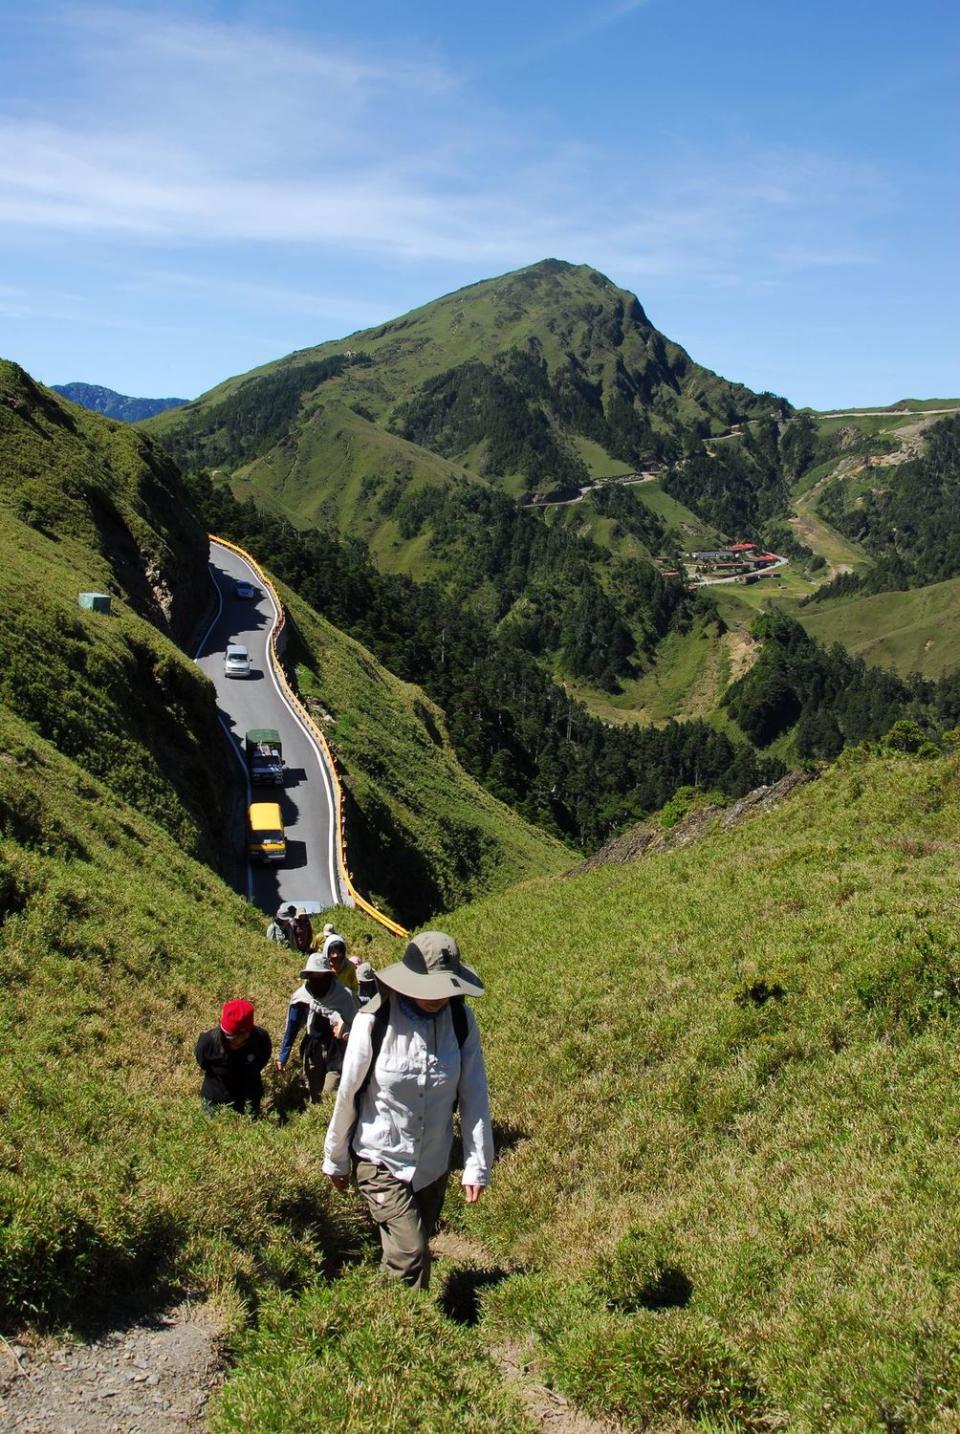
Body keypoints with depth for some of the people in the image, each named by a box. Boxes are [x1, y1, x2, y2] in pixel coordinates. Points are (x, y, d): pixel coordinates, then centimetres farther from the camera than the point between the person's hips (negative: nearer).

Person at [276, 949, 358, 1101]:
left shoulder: (343, 995, -17)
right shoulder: (301, 996, -9)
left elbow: (355, 1025, -8)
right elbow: (291, 1028, -1)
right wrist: (283, 1056, -1)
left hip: (336, 1050, -3)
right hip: (312, 1050, 3)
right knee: (314, 1097, 15)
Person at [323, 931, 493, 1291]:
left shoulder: (461, 1019, -12)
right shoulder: (375, 1020, -21)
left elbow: (475, 1096, -8)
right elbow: (347, 1095, -10)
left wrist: (478, 1165, -9)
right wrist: (335, 1160, 0)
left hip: (434, 1164, 3)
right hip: (382, 1161, -3)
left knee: (416, 1248, 18)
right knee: (409, 1255, -12)